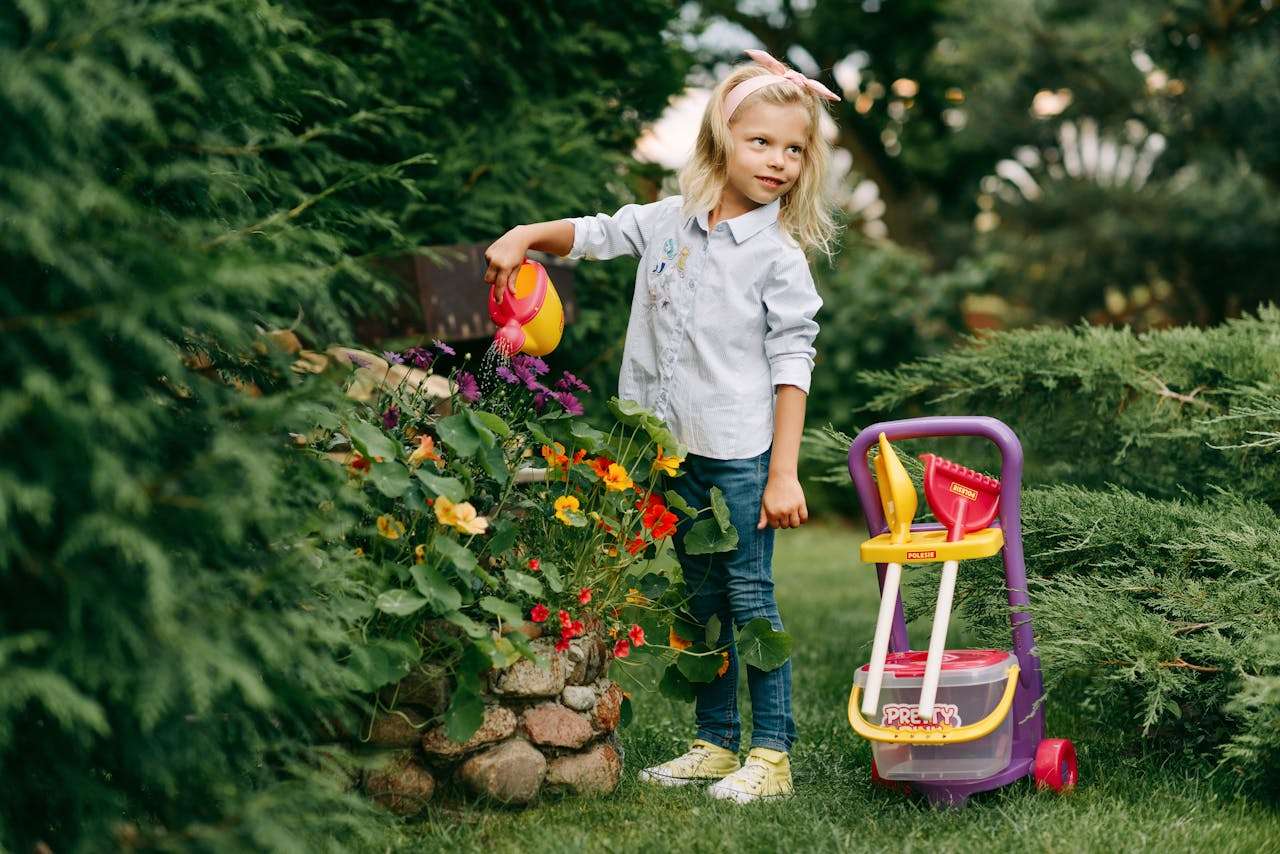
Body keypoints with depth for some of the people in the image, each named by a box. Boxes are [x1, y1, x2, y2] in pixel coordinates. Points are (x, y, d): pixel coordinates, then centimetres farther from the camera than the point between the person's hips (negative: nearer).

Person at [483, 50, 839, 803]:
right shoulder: (668, 224, 6)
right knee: (703, 601, 12)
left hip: (743, 453, -5)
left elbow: (792, 365, -10)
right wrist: (525, 236, 1)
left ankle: (772, 755, 3)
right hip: (679, 446, 5)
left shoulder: (779, 255, -8)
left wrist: (784, 474, -14)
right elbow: (593, 234, 19)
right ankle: (716, 744, 22)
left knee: (750, 596, -4)